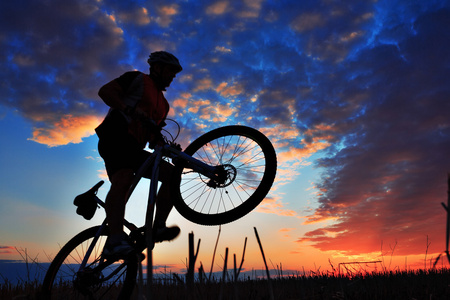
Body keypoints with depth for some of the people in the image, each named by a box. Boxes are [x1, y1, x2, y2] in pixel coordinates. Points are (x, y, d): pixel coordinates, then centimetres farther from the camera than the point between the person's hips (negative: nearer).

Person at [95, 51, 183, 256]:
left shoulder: (163, 104, 28)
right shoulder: (137, 79, 10)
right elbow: (105, 91, -3)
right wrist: (129, 110, -17)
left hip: (133, 148, 7)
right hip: (115, 136, -7)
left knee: (170, 173, -9)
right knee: (124, 178, -31)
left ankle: (158, 227, -15)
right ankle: (116, 239, -40)